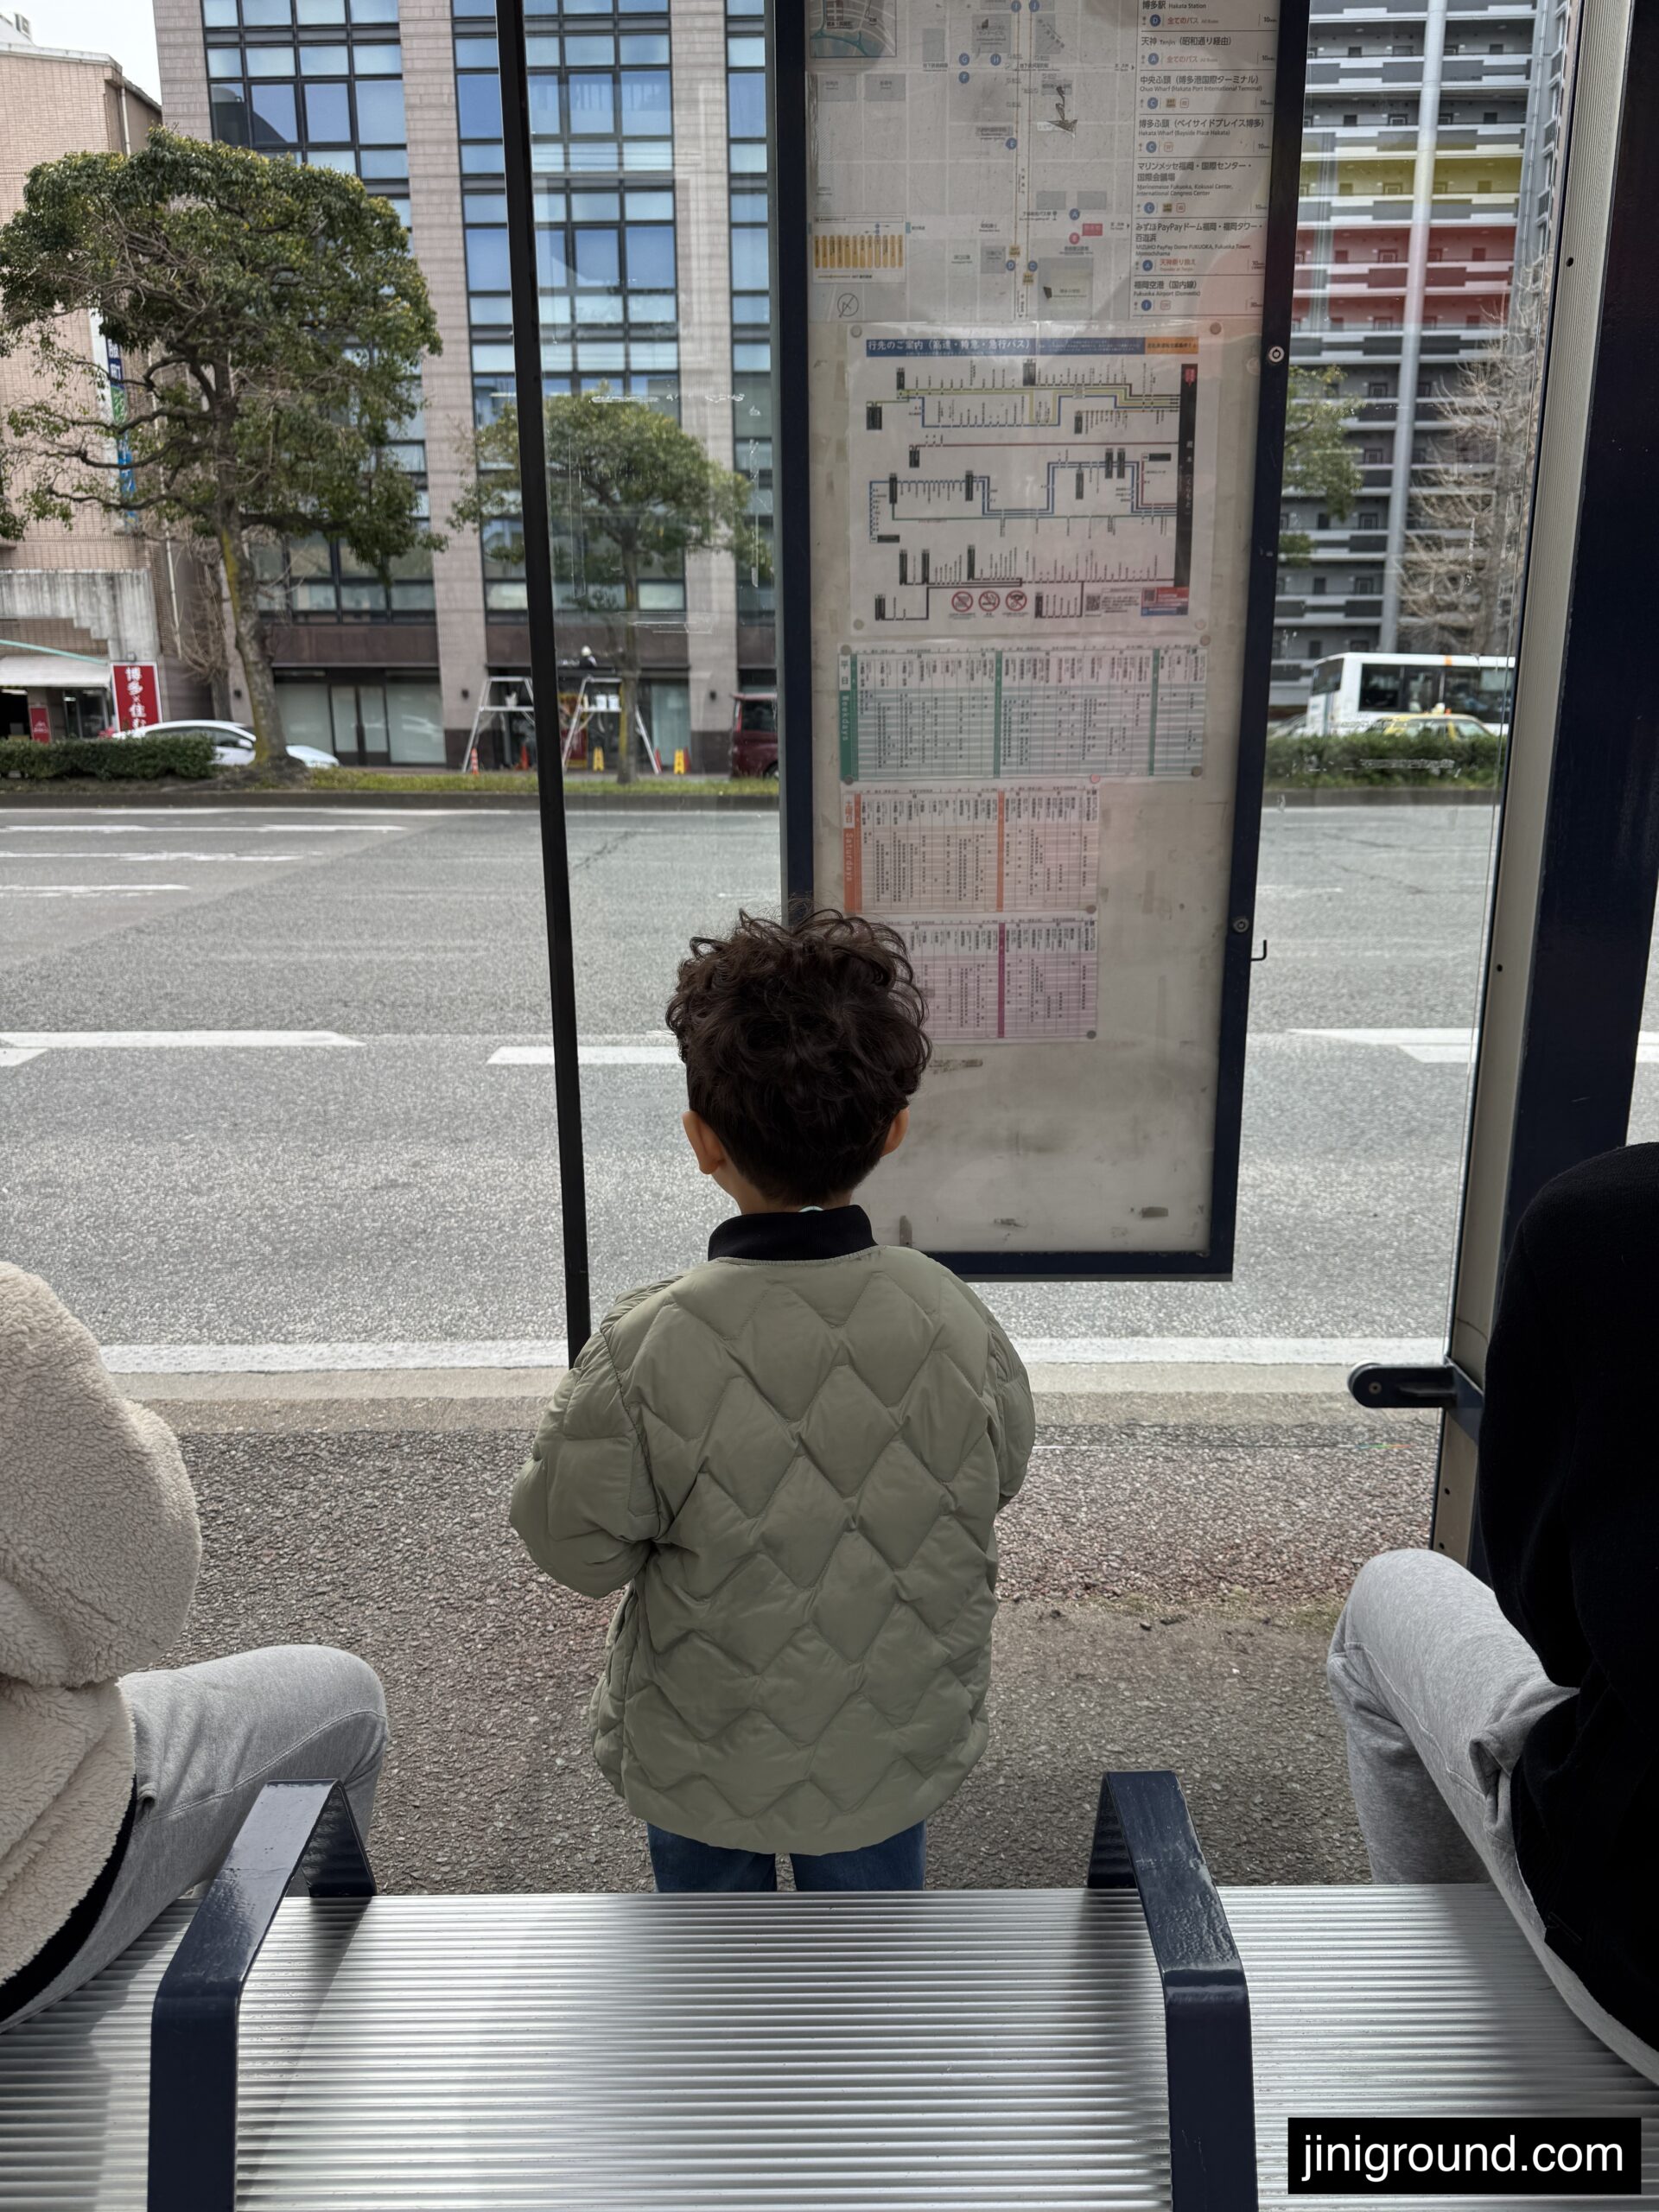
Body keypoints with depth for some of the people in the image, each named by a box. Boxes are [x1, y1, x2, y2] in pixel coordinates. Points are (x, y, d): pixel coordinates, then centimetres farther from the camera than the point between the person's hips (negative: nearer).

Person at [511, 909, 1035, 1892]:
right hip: (894, 1749, 2)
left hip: (699, 1759, -1)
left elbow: (577, 1547, -17)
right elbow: (1001, 1475, -4)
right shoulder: (954, 1322, -22)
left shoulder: (644, 1352, -31)